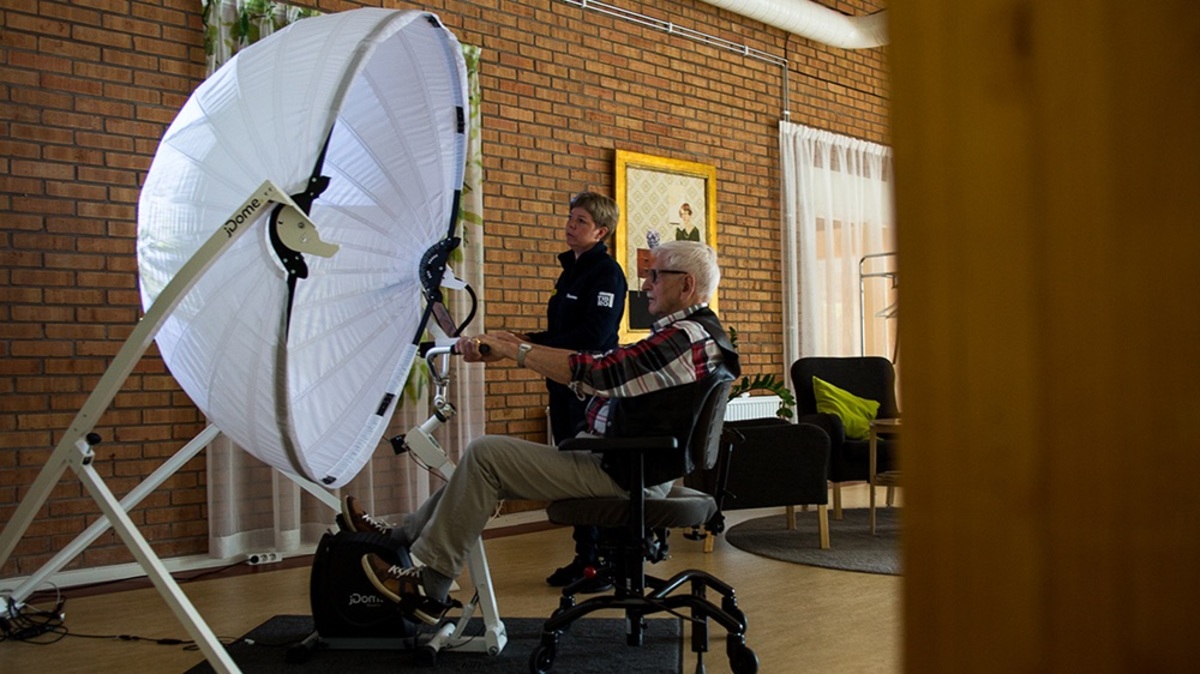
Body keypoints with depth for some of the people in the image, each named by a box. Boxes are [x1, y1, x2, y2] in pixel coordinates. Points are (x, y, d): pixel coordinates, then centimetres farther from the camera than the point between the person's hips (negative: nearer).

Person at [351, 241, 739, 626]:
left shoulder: (685, 337, -19)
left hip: (623, 476, -10)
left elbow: (595, 374, -25)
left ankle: (427, 588, -3)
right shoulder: (691, 332, 14)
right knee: (483, 456, 11)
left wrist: (515, 350, -14)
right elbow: (607, 372, 12)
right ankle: (402, 540, 20)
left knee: (485, 454, -11)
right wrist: (512, 347, 5)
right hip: (625, 464, 10)